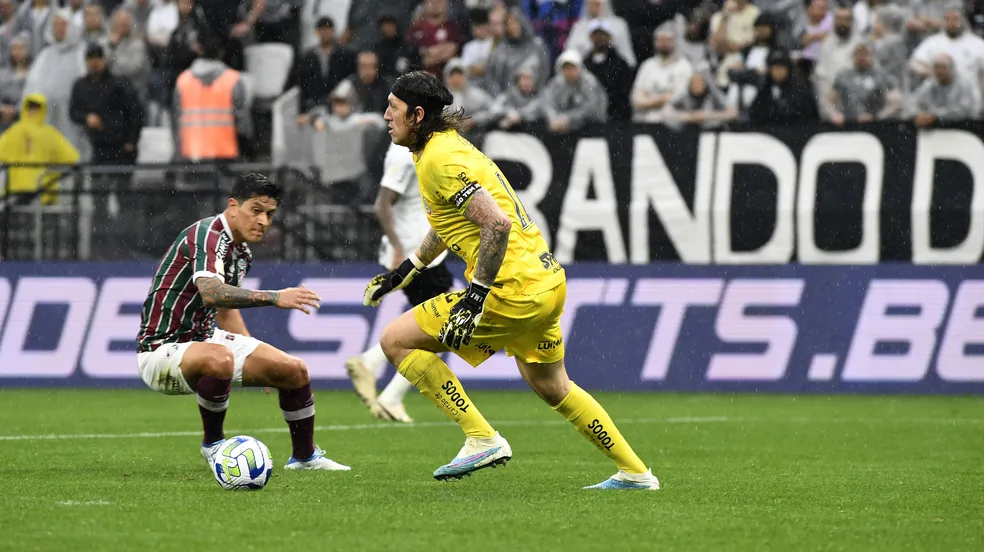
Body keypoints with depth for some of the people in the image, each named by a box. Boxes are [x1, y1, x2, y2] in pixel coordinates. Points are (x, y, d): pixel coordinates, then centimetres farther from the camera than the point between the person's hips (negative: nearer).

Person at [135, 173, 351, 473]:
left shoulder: (242, 253, 8)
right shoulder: (208, 234, -21)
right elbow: (211, 293, -40)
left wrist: (258, 362, 20)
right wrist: (274, 298, -46)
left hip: (204, 338, 9)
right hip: (162, 350, -9)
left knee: (295, 370, 3)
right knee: (218, 359, -41)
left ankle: (304, 456, 24)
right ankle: (213, 444, -17)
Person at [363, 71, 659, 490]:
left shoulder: (440, 160, -16)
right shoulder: (448, 145, 16)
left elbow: (497, 224, -25)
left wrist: (475, 295, -24)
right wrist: (407, 270, 32)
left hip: (513, 290, -10)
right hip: (547, 280, 10)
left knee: (396, 341, -6)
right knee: (552, 388, 26)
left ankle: (482, 439, -6)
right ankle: (635, 473, 32)